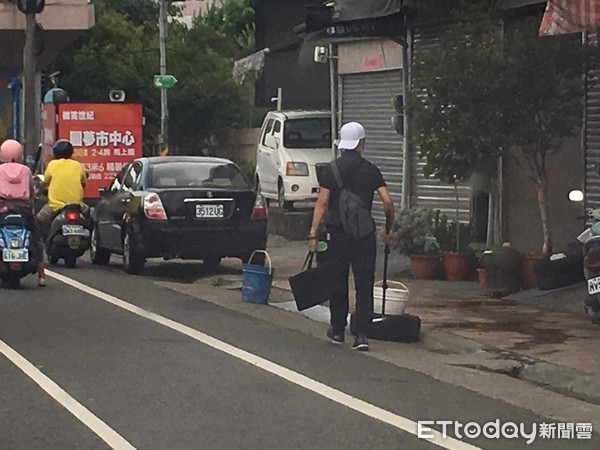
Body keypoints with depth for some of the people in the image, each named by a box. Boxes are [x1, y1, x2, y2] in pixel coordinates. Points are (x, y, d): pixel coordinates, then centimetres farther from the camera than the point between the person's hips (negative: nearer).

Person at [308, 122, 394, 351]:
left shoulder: (331, 169, -1)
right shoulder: (370, 170, 2)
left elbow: (322, 202, -6)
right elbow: (388, 202, -3)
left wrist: (313, 233, -5)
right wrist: (388, 230, 10)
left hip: (336, 233, 0)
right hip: (364, 234, 0)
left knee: (338, 283, 13)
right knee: (364, 285, 0)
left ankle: (338, 330, 23)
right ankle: (361, 335, -9)